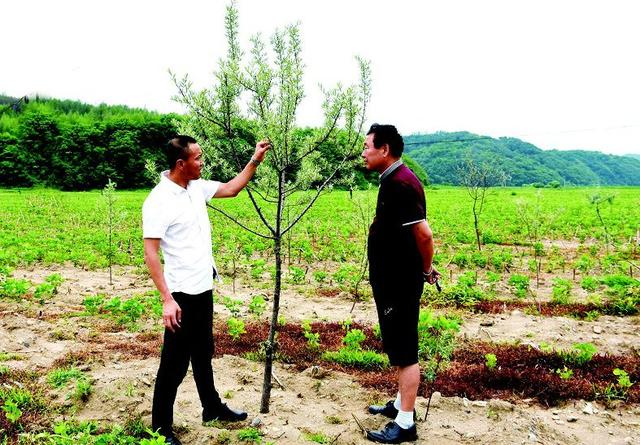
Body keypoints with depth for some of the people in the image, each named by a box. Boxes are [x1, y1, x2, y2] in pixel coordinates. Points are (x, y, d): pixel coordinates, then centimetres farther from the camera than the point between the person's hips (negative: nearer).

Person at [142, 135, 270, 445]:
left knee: (203, 354, 22)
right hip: (182, 294, -8)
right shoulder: (158, 201, -19)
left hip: (204, 289, 8)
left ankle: (212, 407, 38)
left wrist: (255, 161, 8)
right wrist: (167, 300, -24)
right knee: (175, 362, 3)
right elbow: (150, 254, -20)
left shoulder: (197, 188, 3)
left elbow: (232, 189, 18)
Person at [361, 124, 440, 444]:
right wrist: (423, 269, 15)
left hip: (401, 283, -10)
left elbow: (424, 233, -26)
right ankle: (401, 404, 34)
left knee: (404, 351, -1)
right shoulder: (392, 180, 11)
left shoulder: (402, 183, -20)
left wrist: (427, 270, -10)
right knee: (398, 348, 19)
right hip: (391, 280, 10)